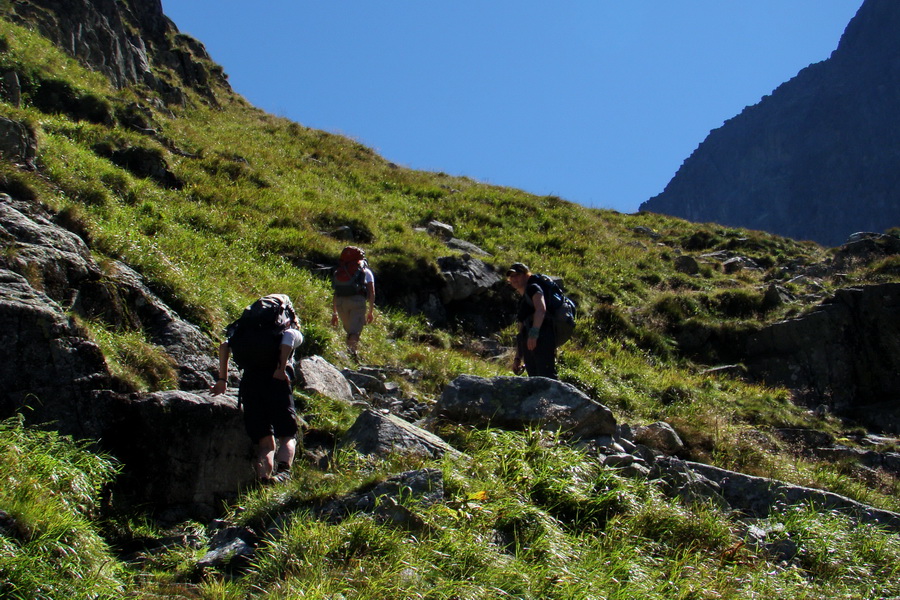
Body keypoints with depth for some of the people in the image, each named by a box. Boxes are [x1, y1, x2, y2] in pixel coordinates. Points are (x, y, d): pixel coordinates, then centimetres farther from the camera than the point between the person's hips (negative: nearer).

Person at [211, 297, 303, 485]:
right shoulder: (295, 333, 20)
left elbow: (225, 346, 18)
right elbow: (289, 336, -7)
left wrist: (222, 379, 18)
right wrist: (282, 368, -10)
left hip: (249, 381, 3)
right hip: (276, 382, -3)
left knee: (265, 442, 7)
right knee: (288, 436, 4)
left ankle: (264, 478, -17)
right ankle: (283, 470, -25)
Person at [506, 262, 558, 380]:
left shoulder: (533, 288, 6)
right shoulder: (522, 301, 30)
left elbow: (541, 309, -16)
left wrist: (533, 333, -28)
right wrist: (518, 359, 24)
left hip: (541, 338, -9)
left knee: (546, 377, -22)